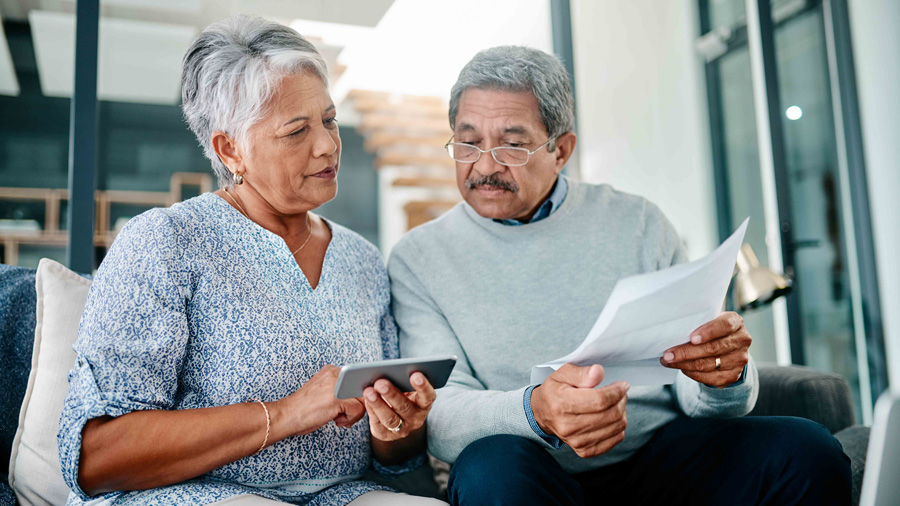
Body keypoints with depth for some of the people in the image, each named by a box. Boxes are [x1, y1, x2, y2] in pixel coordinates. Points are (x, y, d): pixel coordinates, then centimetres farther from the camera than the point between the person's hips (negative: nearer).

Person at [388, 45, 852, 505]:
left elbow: (695, 396, 6)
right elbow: (436, 413, -9)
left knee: (807, 451, -21)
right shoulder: (417, 259, 1)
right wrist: (534, 412, -30)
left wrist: (726, 376, -19)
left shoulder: (637, 224, 6)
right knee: (493, 465, -36)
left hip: (658, 456, 3)